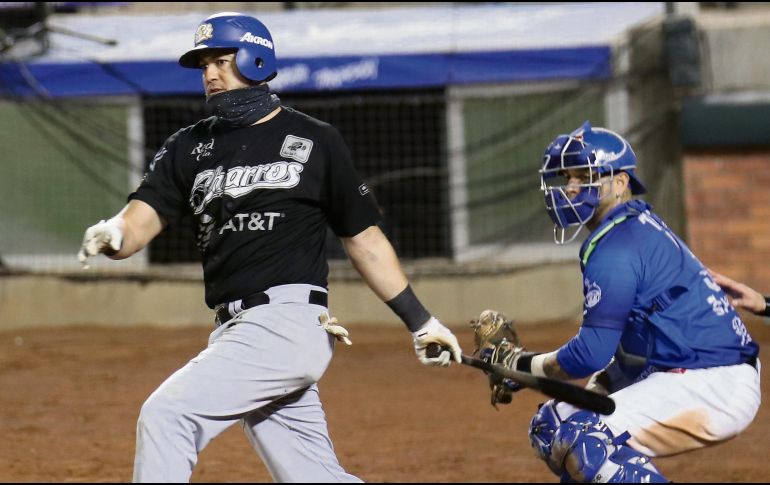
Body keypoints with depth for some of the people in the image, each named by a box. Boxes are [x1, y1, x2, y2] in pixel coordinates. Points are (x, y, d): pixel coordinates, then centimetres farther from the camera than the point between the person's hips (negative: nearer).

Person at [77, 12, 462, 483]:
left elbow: (363, 236, 9)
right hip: (237, 331, 6)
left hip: (290, 322, -5)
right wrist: (113, 235, -23)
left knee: (167, 415, -19)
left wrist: (420, 320, 9)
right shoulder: (191, 146, 14)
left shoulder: (316, 141, 4)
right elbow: (144, 216, 1)